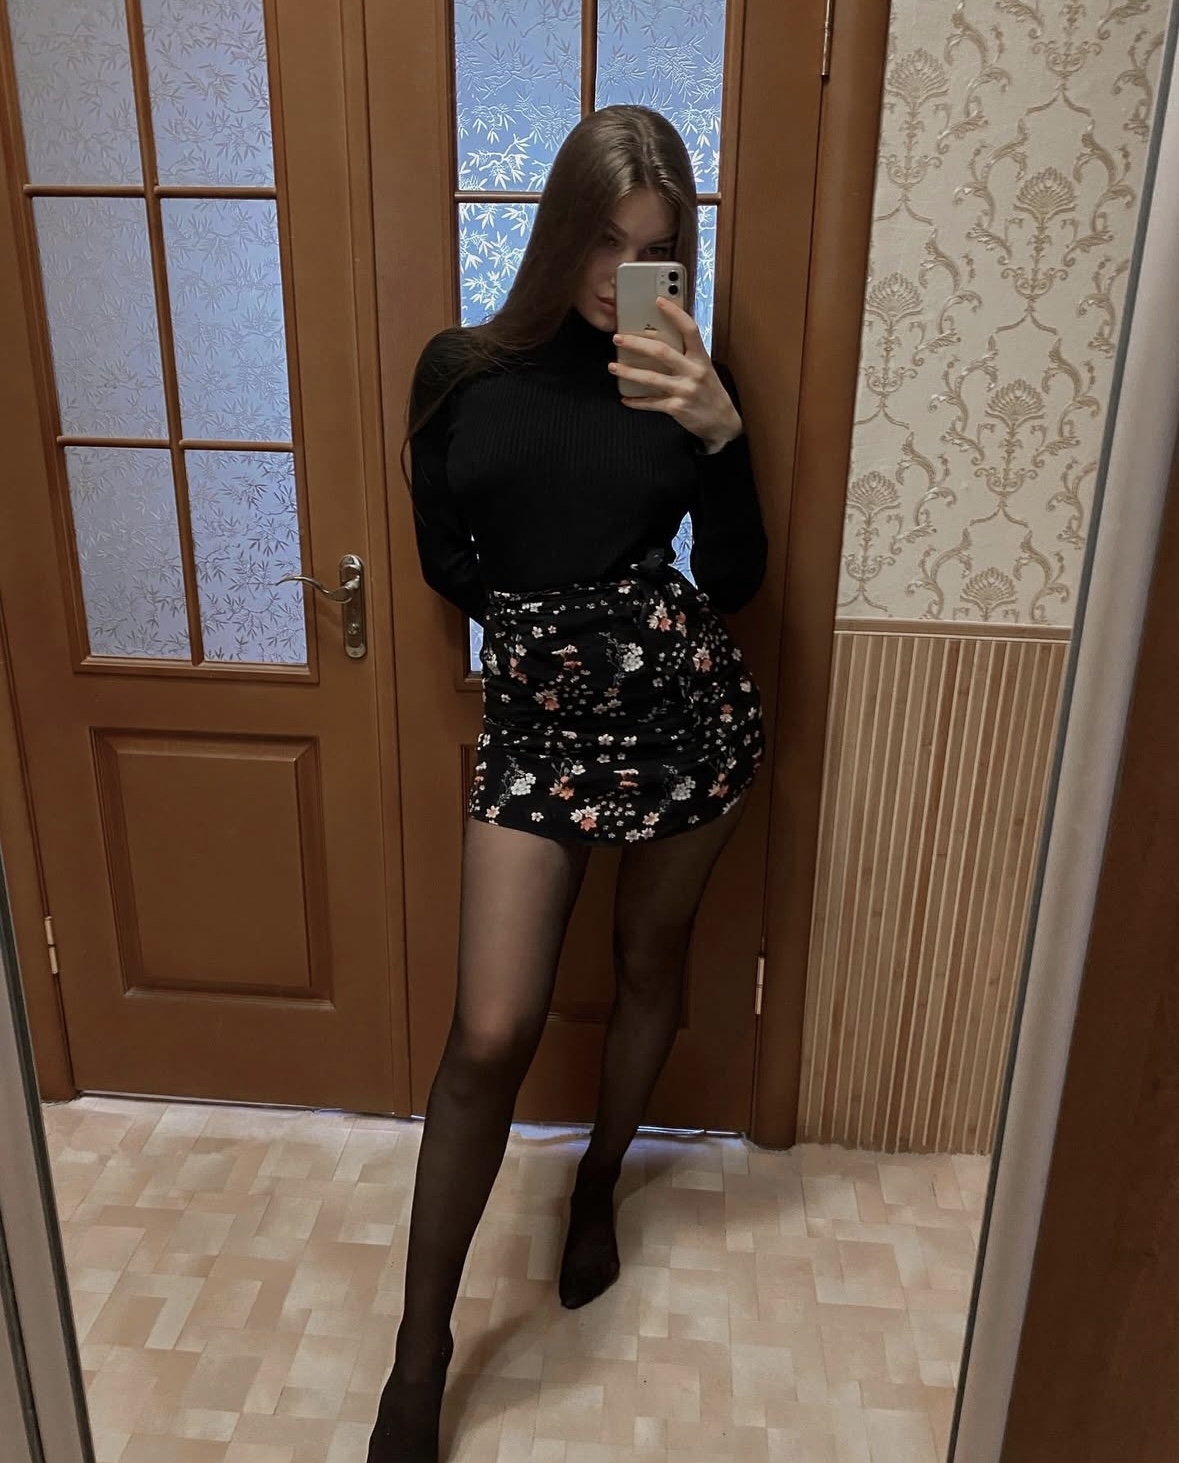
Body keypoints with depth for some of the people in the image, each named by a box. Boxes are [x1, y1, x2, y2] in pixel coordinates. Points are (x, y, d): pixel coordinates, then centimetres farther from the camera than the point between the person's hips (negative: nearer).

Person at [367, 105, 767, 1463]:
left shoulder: (684, 378, 2)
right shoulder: (462, 370, 0)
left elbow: (732, 581, -4)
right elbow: (444, 561, 7)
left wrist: (721, 432, -16)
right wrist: (549, 622, 1)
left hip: (688, 704, 2)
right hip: (533, 716, -1)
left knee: (651, 962, 17)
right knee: (491, 1033, -5)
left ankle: (598, 1181, 47)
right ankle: (420, 1354, 14)